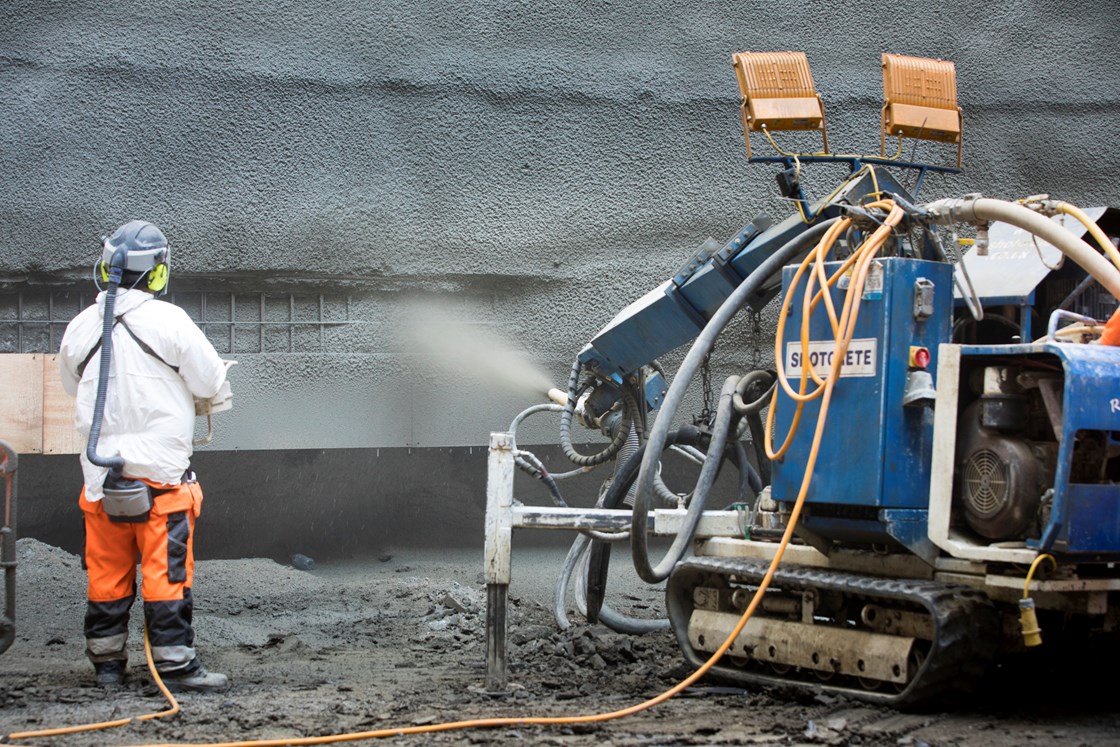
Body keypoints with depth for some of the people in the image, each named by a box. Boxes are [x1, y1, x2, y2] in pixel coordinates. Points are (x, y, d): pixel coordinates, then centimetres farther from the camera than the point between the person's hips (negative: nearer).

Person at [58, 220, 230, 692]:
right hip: (160, 472, -4)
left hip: (101, 475, 5)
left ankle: (106, 663, 22)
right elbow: (210, 382, -3)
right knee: (166, 572, 1)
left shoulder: (80, 328, 2)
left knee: (107, 572, 13)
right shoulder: (168, 322, -12)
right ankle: (175, 665, 4)